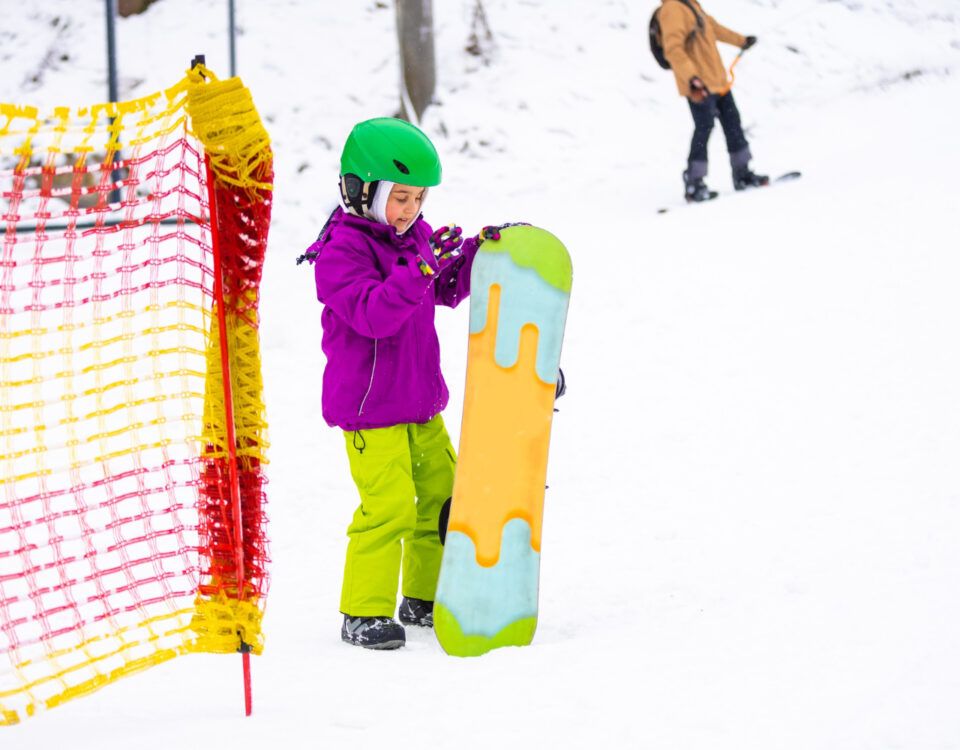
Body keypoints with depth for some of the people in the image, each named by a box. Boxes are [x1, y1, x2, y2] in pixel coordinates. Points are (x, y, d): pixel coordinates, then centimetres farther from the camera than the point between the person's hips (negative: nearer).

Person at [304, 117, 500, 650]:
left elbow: (448, 291, 17)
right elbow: (373, 313, -29)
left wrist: (477, 251, 2)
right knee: (389, 504, -16)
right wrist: (421, 269, -37)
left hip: (420, 402, 9)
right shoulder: (342, 250, -17)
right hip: (369, 409, -9)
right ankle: (363, 613, -7)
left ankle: (424, 597, 29)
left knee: (442, 493, 14)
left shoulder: (416, 237, 7)